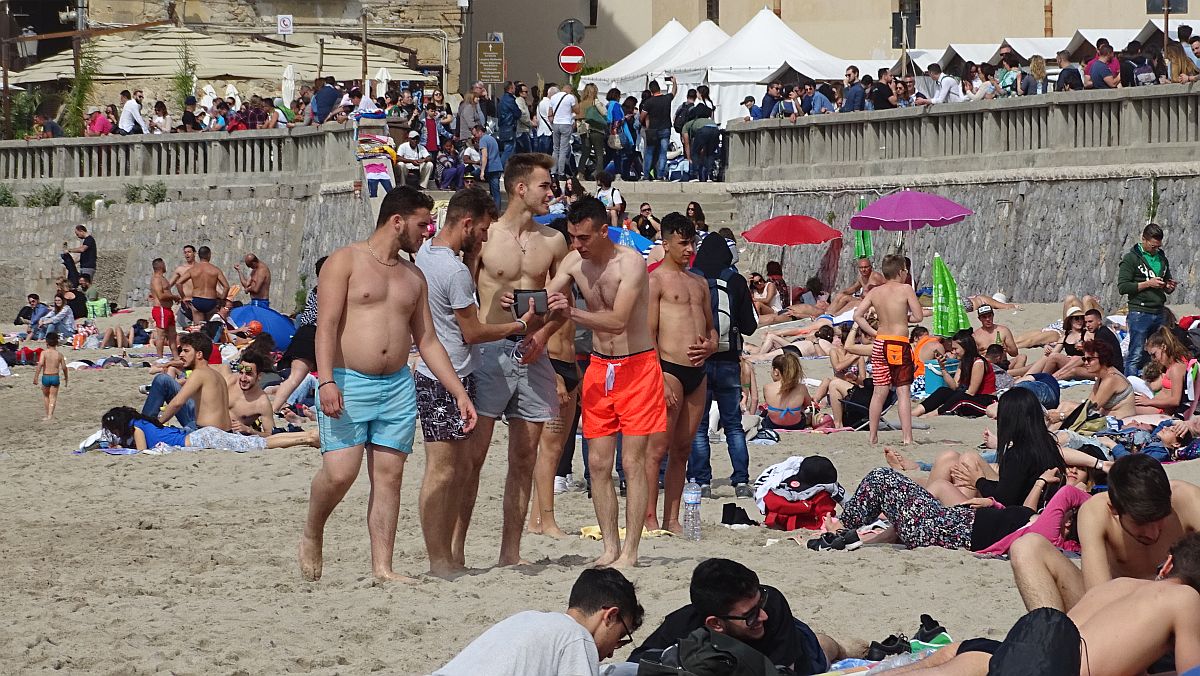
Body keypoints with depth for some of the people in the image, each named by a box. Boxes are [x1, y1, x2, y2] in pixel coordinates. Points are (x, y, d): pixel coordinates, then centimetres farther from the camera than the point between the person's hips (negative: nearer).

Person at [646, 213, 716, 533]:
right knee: (658, 448, -7)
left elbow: (710, 327, 27)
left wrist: (710, 346, 3)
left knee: (682, 449, 9)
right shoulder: (655, 280, -2)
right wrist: (659, 381, -16)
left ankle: (671, 519, 12)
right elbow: (649, 334, -8)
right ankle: (650, 519, -5)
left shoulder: (699, 282, 20)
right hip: (670, 369, -7)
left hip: (698, 372, 7)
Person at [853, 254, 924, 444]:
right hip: (899, 343, -5)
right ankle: (907, 437, -7)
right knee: (903, 392, -3)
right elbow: (918, 316, -8)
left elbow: (857, 315, 1)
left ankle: (873, 436, 13)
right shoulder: (905, 289, -7)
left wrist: (874, 333, 6)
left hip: (879, 343, 5)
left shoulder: (875, 292, 5)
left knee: (879, 392, 11)